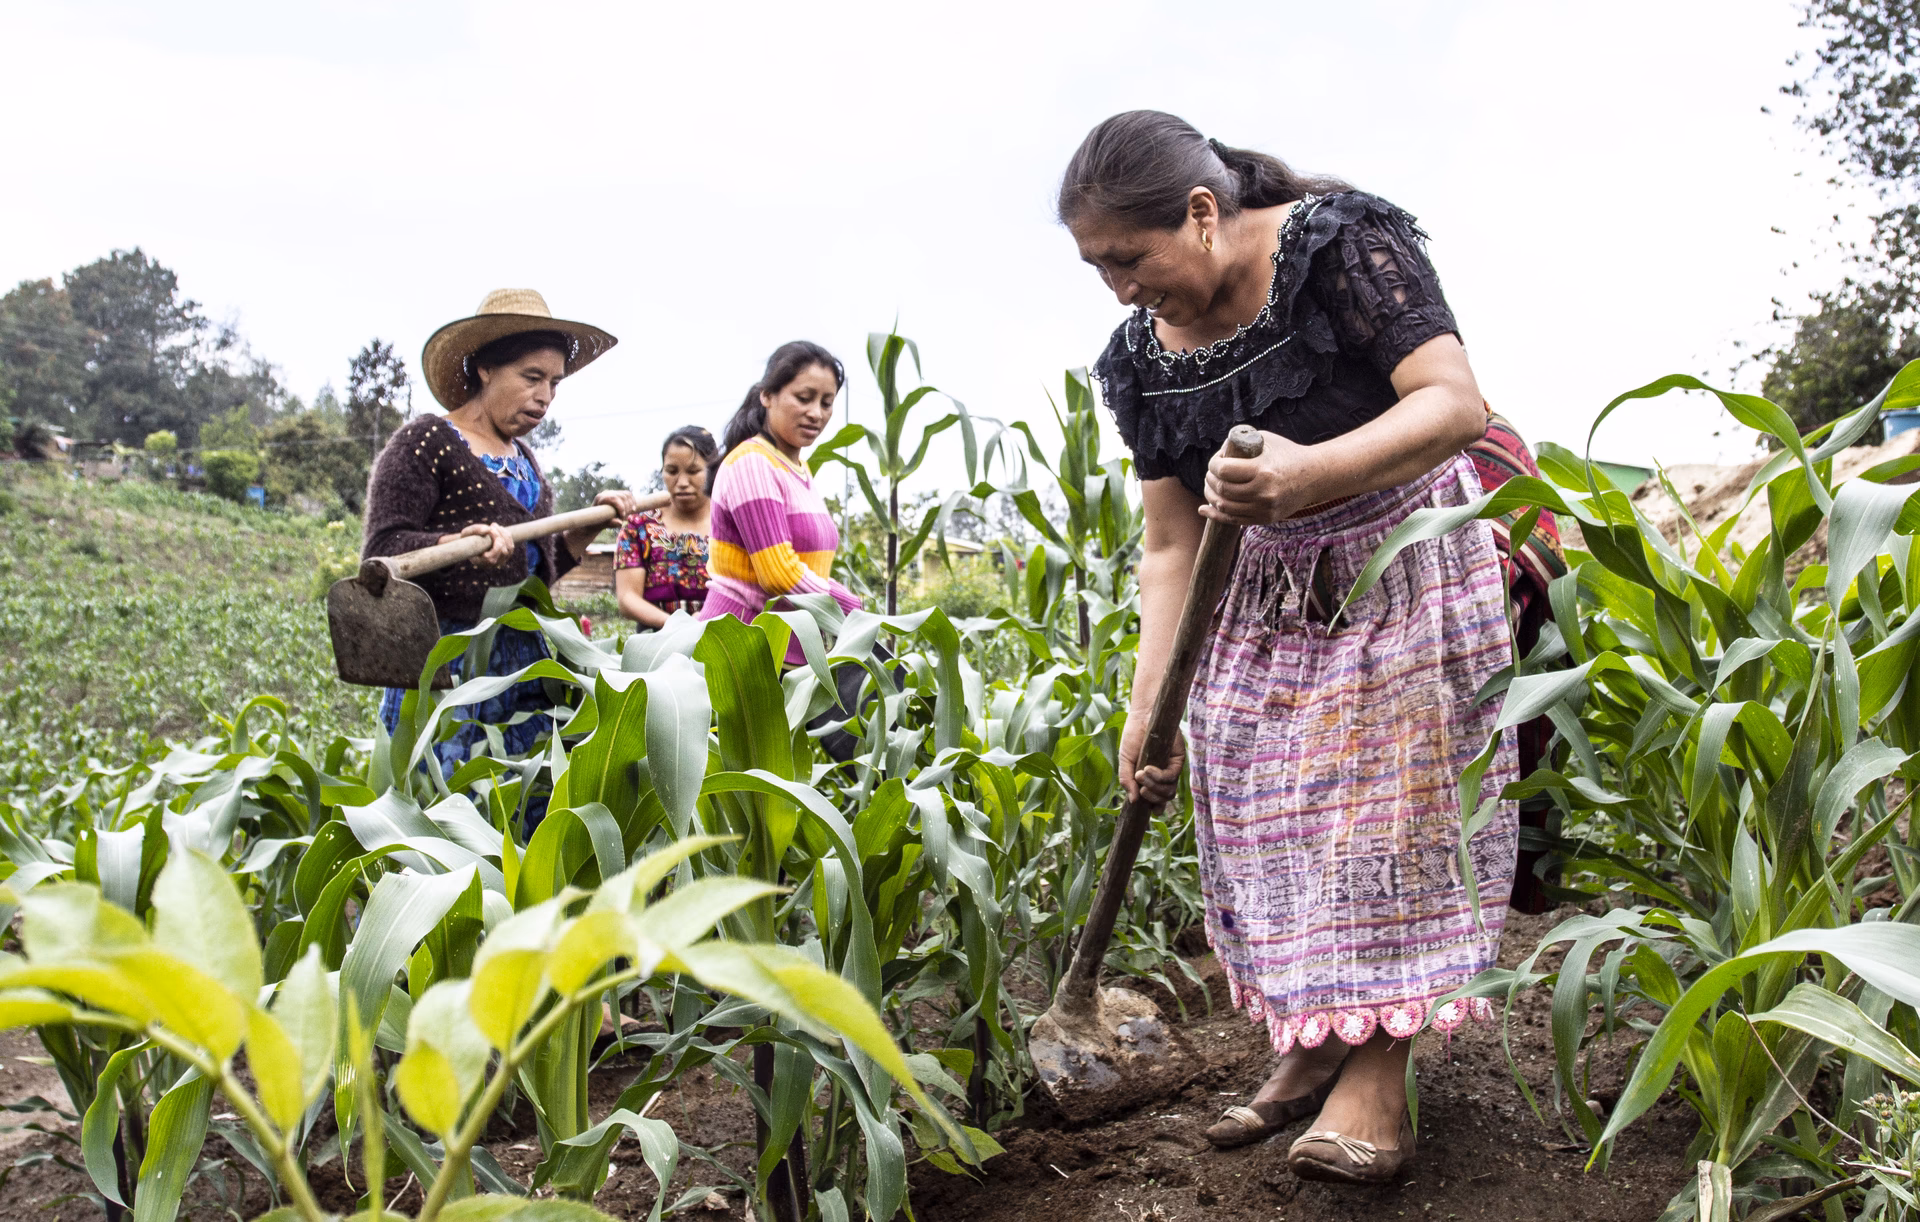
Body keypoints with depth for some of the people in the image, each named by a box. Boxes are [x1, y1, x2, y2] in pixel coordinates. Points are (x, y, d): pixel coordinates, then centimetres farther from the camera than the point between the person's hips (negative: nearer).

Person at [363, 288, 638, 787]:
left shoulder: (524, 460, 20)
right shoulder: (425, 442, -2)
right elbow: (384, 552, -12)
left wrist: (590, 526, 17)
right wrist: (458, 543, -28)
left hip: (525, 665, 7)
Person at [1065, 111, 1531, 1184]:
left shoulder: (1341, 243, -21)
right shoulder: (1138, 358, -5)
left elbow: (1455, 403, -29)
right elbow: (1171, 544, -3)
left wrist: (1309, 474, -47)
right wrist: (1147, 705, -12)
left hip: (1406, 560, -5)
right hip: (1274, 592, 5)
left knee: (1391, 794, -10)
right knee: (1271, 807, 0)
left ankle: (1378, 1071, -6)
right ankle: (1313, 1044, 11)